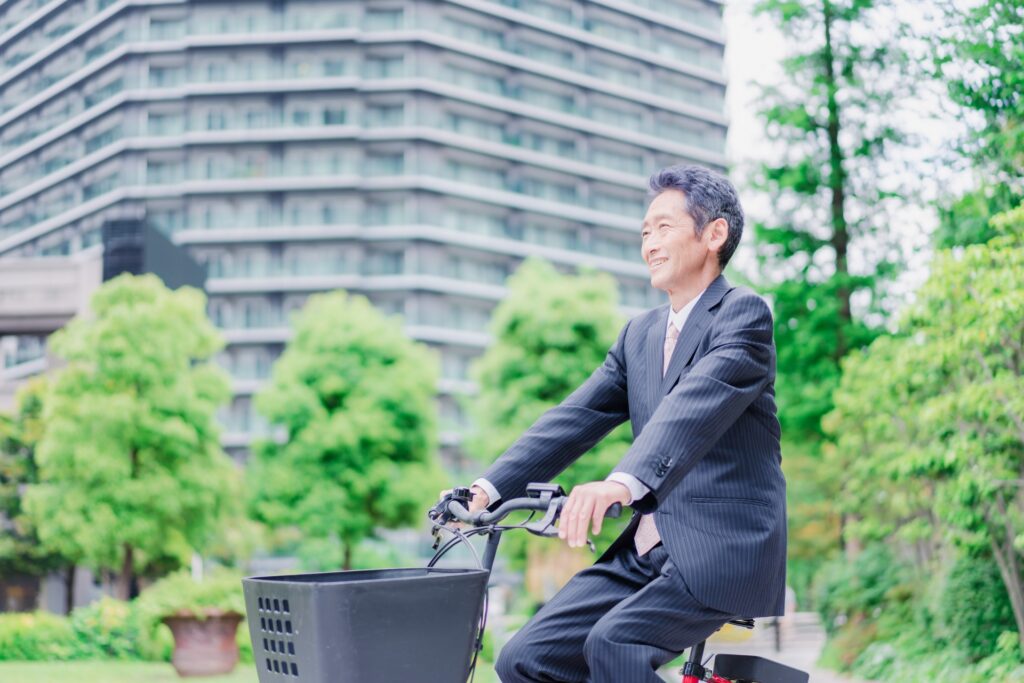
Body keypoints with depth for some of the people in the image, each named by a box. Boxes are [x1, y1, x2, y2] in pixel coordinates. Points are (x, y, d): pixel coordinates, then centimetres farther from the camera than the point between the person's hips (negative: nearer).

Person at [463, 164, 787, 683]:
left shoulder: (743, 313, -6)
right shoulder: (639, 335, 18)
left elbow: (693, 407, -24)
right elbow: (574, 417, 9)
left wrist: (622, 483, -41)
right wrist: (489, 488, -3)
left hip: (722, 548, -7)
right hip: (646, 549, 7)